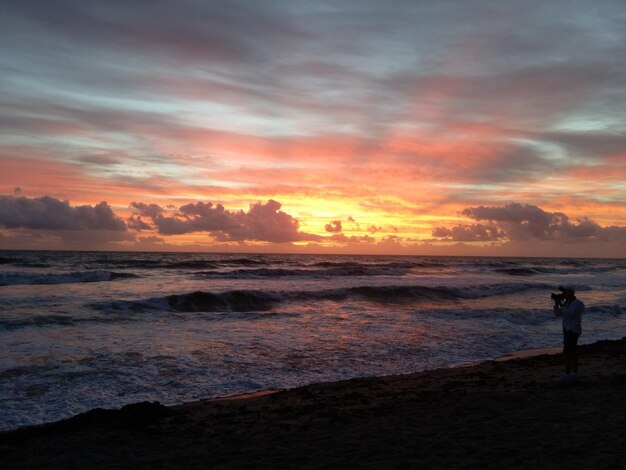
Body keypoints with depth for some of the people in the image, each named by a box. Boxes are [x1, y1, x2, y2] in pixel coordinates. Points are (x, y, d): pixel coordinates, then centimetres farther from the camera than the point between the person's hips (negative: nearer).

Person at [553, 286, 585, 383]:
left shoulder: (577, 303, -17)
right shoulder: (568, 303, 11)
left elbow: (569, 314, -30)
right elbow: (558, 314, 8)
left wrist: (561, 305, -23)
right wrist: (556, 303, -4)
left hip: (573, 331, -10)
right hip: (568, 330, 10)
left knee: (567, 352, -9)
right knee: (572, 352, 12)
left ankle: (567, 375, -5)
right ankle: (574, 374, 19)